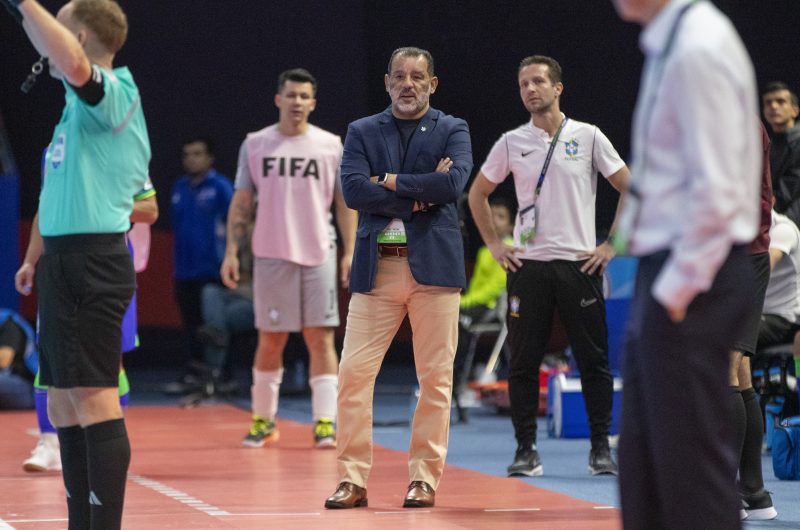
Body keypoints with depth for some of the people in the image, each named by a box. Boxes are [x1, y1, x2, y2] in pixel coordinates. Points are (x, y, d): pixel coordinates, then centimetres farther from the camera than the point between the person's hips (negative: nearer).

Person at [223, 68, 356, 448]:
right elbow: (242, 202, 8)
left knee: (320, 338, -5)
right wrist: (232, 252, 1)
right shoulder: (255, 145, 5)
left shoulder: (331, 146, 4)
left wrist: (350, 253, -1)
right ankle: (263, 420, 17)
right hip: (271, 256, 0)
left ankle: (325, 423, -5)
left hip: (318, 256, 0)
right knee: (270, 341, 5)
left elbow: (345, 202, 6)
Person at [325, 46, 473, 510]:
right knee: (354, 373, -5)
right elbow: (353, 190, -5)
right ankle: (353, 479, 0)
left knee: (435, 377, 0)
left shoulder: (453, 131, 8)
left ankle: (425, 479, 8)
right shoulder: (362, 132, 11)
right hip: (377, 267, 1)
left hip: (433, 264, -1)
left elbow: (454, 182, -11)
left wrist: (392, 183, -7)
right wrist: (418, 195, -9)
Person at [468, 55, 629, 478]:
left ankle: (601, 448, 6)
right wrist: (494, 245, 9)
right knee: (523, 362, 0)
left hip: (580, 264, -1)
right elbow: (478, 193, 18)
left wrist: (613, 244, -1)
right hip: (527, 265, 1)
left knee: (594, 360, -1)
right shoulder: (511, 143, 7)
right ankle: (526, 450, 6)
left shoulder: (588, 137, 2)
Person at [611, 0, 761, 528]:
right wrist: (663, 286, 16)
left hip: (691, 280, -10)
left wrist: (677, 287, -17)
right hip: (669, 273, 10)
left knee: (693, 462, -5)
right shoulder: (670, 43, 12)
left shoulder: (698, 51, -17)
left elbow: (716, 191, -21)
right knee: (644, 461, 13)